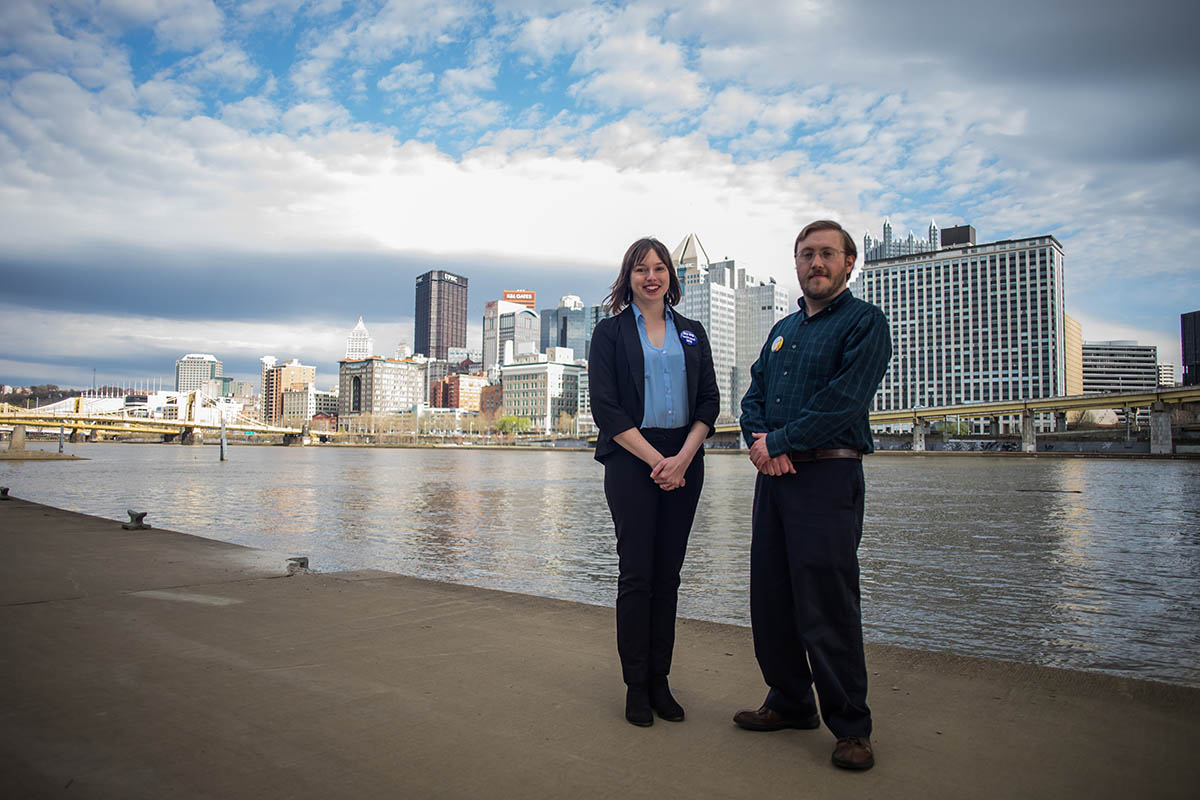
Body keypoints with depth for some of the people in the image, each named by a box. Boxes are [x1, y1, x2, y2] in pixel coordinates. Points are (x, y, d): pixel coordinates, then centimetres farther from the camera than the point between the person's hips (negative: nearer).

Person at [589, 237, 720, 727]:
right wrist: (655, 459, -11)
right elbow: (605, 407, -5)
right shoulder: (611, 332, 3)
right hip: (632, 461, -3)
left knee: (668, 574, 7)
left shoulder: (691, 333, 14)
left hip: (683, 461, 3)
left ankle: (659, 680, 17)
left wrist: (682, 458, -7)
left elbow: (709, 401, 8)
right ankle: (635, 686, 10)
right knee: (637, 573, -2)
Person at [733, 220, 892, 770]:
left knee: (827, 605, -4)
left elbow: (842, 401, -14)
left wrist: (778, 442, -11)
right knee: (770, 597, 10)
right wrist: (760, 440, -7)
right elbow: (753, 396, 14)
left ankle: (850, 725, 12)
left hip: (827, 475, -7)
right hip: (774, 476, 7)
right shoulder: (783, 329, 20)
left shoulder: (864, 322, -2)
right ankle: (790, 703, 27)